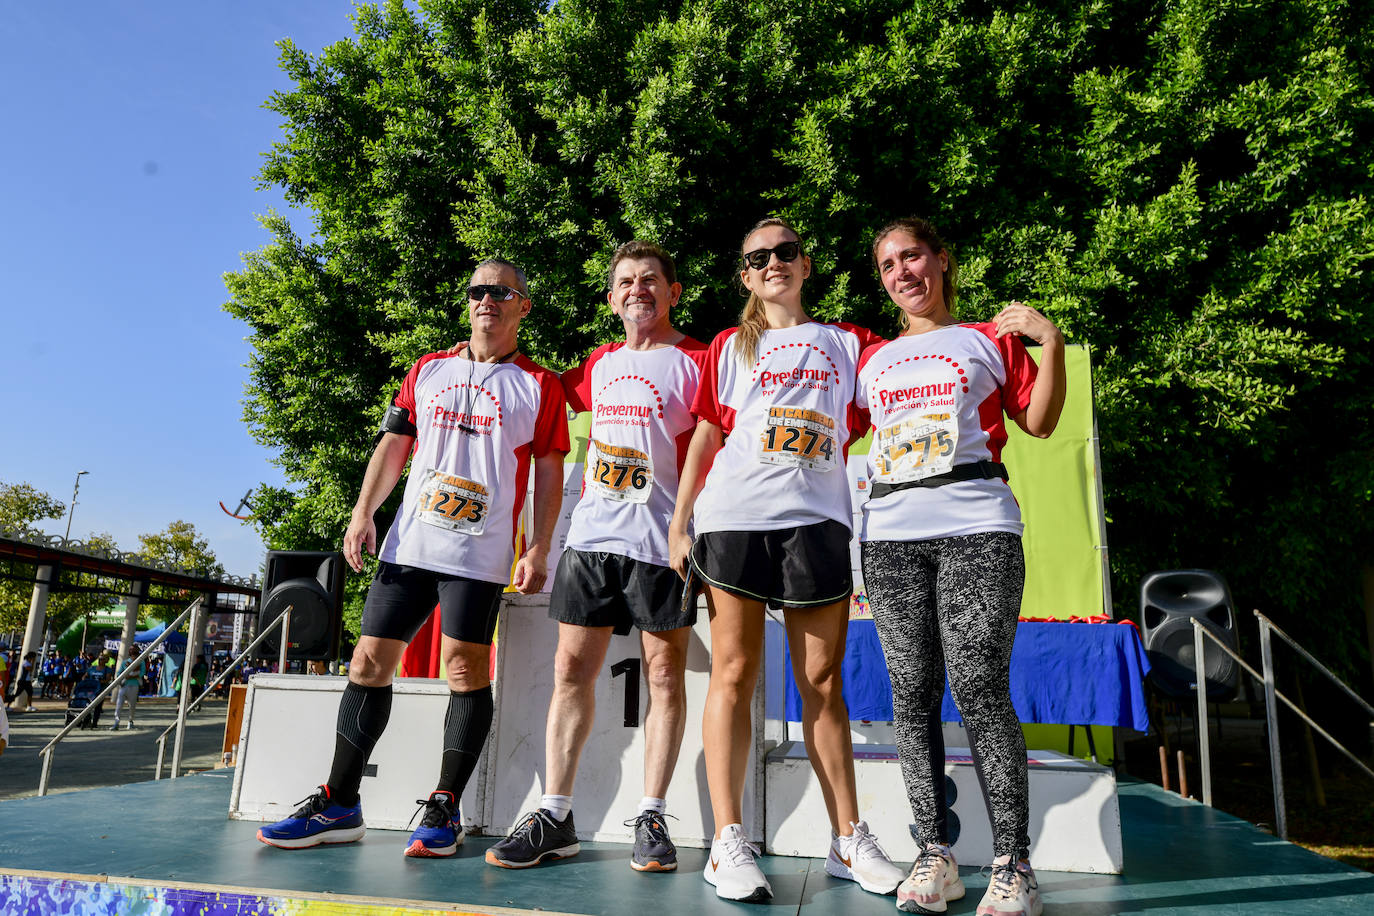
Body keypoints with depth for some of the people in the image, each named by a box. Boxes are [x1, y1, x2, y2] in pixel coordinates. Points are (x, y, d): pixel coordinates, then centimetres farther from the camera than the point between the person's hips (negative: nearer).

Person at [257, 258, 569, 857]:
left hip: (480, 553, -4)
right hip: (409, 542, 4)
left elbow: (549, 474, 2)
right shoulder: (428, 370, 16)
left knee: (466, 668, -5)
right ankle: (339, 804, 15)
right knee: (370, 660, 4)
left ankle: (444, 809, 8)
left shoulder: (539, 385, 5)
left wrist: (538, 549, -7)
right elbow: (393, 446, 16)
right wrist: (363, 512, 5)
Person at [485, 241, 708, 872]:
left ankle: (652, 818, 13)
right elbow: (556, 391, 36)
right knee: (572, 668, 4)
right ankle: (555, 818, 13)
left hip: (659, 538, -5)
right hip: (591, 533, 5)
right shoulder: (600, 363, 16)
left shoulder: (696, 362, 0)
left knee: (664, 672, 2)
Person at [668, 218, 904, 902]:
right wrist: (679, 523, 6)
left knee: (822, 681, 4)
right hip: (735, 517, -1)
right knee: (734, 673, -2)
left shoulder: (846, 343, 18)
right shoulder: (729, 347, 16)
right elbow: (705, 438, 12)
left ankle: (848, 842, 14)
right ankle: (727, 843, 5)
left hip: (817, 519, 1)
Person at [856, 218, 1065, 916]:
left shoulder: (989, 339, 15)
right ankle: (934, 855, 8)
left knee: (981, 691, -11)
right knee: (913, 694, -1)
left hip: (975, 526, -3)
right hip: (890, 532, 3)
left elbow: (1039, 422, 11)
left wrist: (1050, 341, 0)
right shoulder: (871, 360, 22)